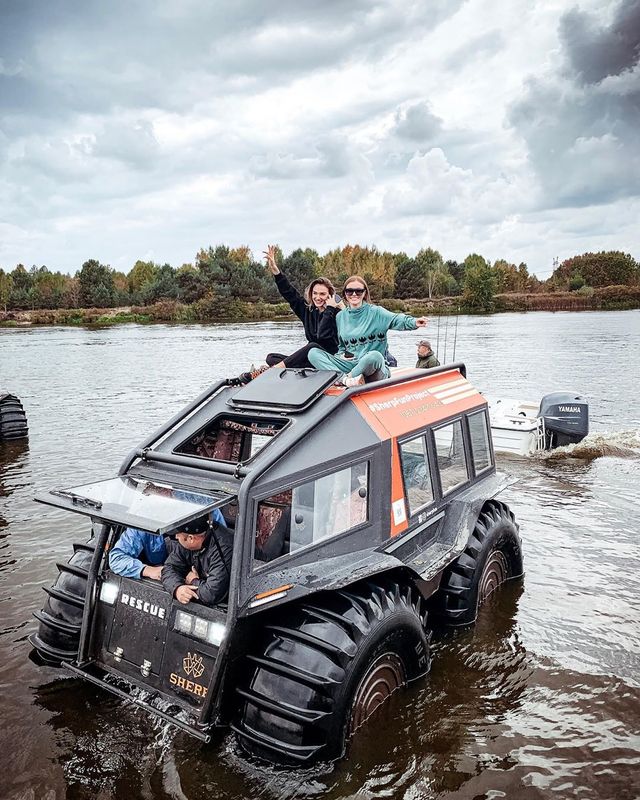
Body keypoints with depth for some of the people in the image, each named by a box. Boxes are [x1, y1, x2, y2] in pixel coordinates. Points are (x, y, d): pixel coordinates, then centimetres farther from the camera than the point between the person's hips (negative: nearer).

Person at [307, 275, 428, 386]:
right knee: (313, 353, -13)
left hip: (373, 367, -4)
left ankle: (349, 377, -18)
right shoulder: (341, 316, 13)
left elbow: (396, 320, -19)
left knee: (375, 356, -41)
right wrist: (341, 354, 1)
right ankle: (347, 380, -32)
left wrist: (414, 322, -39)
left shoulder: (375, 312, -1)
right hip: (350, 364, 5)